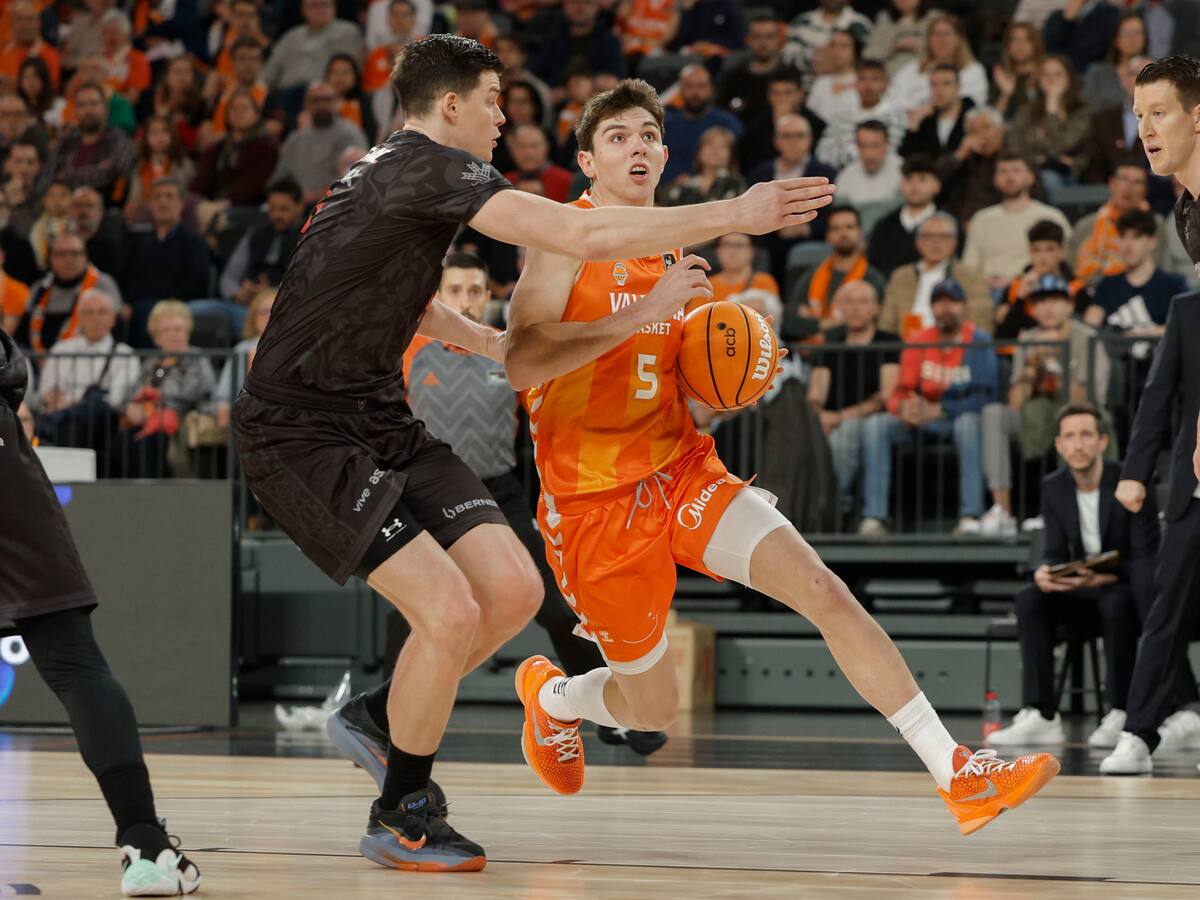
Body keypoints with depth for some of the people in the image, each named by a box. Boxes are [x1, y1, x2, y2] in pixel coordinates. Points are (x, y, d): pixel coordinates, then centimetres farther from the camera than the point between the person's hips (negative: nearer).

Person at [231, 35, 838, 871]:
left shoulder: (396, 171, 16)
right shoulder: (426, 167, -17)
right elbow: (582, 236, -25)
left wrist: (492, 344, 24)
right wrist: (734, 216, -21)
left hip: (379, 420, 10)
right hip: (302, 433, -10)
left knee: (514, 592, -3)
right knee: (451, 611, -20)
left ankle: (387, 717, 20)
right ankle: (399, 817, -1)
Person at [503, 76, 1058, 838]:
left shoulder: (668, 253, 12)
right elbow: (521, 363, -25)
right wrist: (645, 312, -29)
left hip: (684, 471, 5)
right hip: (597, 502, -5)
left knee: (823, 589, -15)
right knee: (653, 707, 5)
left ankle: (957, 774, -17)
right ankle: (549, 696, 40)